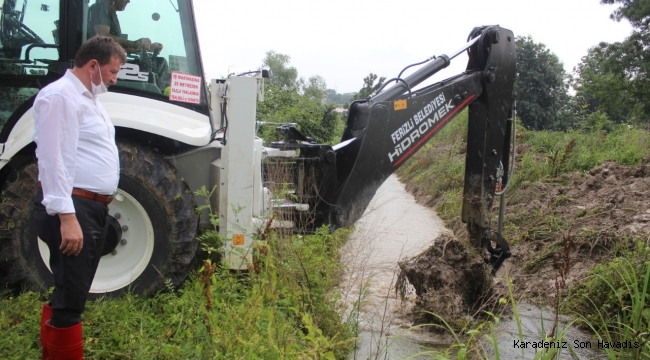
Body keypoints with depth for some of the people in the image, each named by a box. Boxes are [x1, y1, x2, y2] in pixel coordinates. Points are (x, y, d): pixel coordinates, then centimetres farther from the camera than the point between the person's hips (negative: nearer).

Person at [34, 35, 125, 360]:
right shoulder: (60, 96, -13)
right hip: (71, 209, -10)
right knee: (69, 299, -4)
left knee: (70, 293, 18)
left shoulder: (88, 99, 19)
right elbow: (53, 160, -21)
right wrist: (67, 216, -26)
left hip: (93, 208, 10)